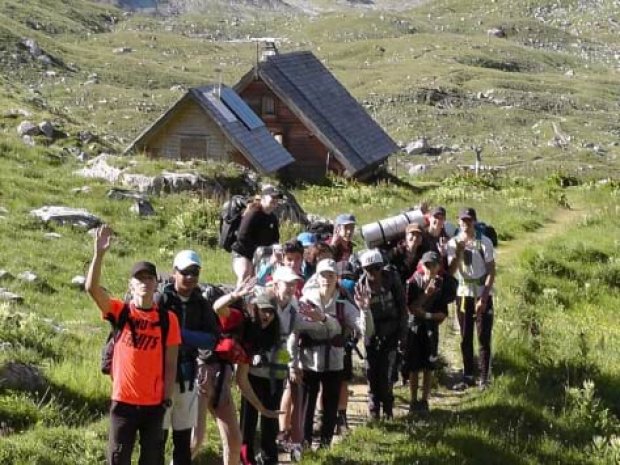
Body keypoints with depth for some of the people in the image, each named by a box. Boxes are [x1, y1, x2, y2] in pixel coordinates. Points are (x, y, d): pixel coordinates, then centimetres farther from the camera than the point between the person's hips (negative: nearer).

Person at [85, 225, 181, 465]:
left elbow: (171, 363, 3)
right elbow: (91, 287, -19)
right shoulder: (120, 312, -3)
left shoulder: (168, 319, -1)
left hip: (154, 403, 1)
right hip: (123, 401, -1)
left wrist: (167, 398, -1)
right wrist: (99, 253, -29)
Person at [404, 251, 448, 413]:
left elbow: (443, 313, -2)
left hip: (431, 328, 2)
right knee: (414, 367, 2)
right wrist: (426, 294, -23)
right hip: (415, 328, -2)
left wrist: (426, 314, -16)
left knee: (429, 367, 6)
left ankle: (424, 400, 15)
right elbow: (411, 308, -14)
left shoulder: (441, 284, -3)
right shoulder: (414, 282, -8)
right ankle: (413, 401, 12)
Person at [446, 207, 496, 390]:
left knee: (484, 337, -2)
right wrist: (458, 252, -24)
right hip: (463, 294, 3)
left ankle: (484, 378, 3)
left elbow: (491, 271, -7)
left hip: (483, 295, -3)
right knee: (465, 338, 8)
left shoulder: (484, 242, -7)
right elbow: (451, 271, -9)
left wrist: (484, 298, -13)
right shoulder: (453, 243, 0)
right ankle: (468, 377, 15)